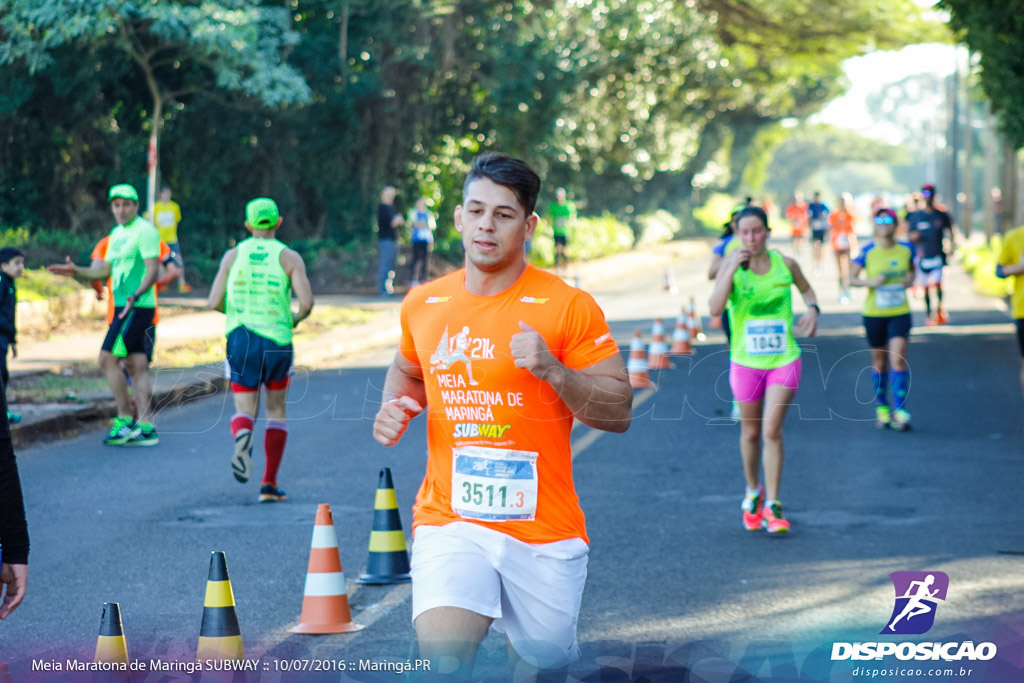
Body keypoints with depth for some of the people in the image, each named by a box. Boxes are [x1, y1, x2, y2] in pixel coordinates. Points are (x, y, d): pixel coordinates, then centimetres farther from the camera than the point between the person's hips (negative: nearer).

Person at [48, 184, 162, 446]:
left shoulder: (145, 230, -9)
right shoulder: (117, 234, 19)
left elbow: (153, 270, -17)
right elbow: (105, 270, 23)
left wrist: (135, 296, -30)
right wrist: (75, 271, 10)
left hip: (138, 307, -9)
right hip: (124, 307, 9)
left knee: (108, 358, -12)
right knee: (137, 366, 6)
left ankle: (125, 419, -7)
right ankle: (146, 428, 5)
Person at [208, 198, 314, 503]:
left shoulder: (233, 256, 4)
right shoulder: (289, 257, -1)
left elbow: (215, 302, 1)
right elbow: (306, 301, -12)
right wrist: (295, 319, 10)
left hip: (240, 337, 1)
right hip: (277, 340, -1)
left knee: (244, 410, 5)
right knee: (276, 411, 15)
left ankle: (242, 436, -33)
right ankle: (269, 483, 10)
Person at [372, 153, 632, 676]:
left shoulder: (568, 307, -5)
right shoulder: (422, 305, 6)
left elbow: (619, 412, -6)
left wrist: (552, 370, -20)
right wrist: (394, 409, 6)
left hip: (544, 532, -1)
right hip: (450, 522, 1)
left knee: (548, 663, 14)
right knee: (443, 656, -23)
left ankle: (514, 627, 43)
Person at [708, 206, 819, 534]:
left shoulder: (785, 264, -2)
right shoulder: (731, 265, -6)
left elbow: (806, 289, 19)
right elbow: (715, 308, -19)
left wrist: (812, 308, -2)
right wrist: (732, 269, -25)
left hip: (784, 358, -1)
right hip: (745, 360, 1)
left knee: (772, 430, -11)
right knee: (750, 431, 12)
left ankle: (772, 505, -4)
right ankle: (753, 492, 35)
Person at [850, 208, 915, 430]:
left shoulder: (906, 249, 1)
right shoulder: (867, 251, -6)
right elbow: (852, 278, -1)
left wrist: (910, 278, -1)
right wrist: (870, 282, -19)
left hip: (900, 313, 0)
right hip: (874, 314, 0)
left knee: (898, 359, -13)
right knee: (879, 362, 9)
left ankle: (900, 411, -11)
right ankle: (881, 406, 28)